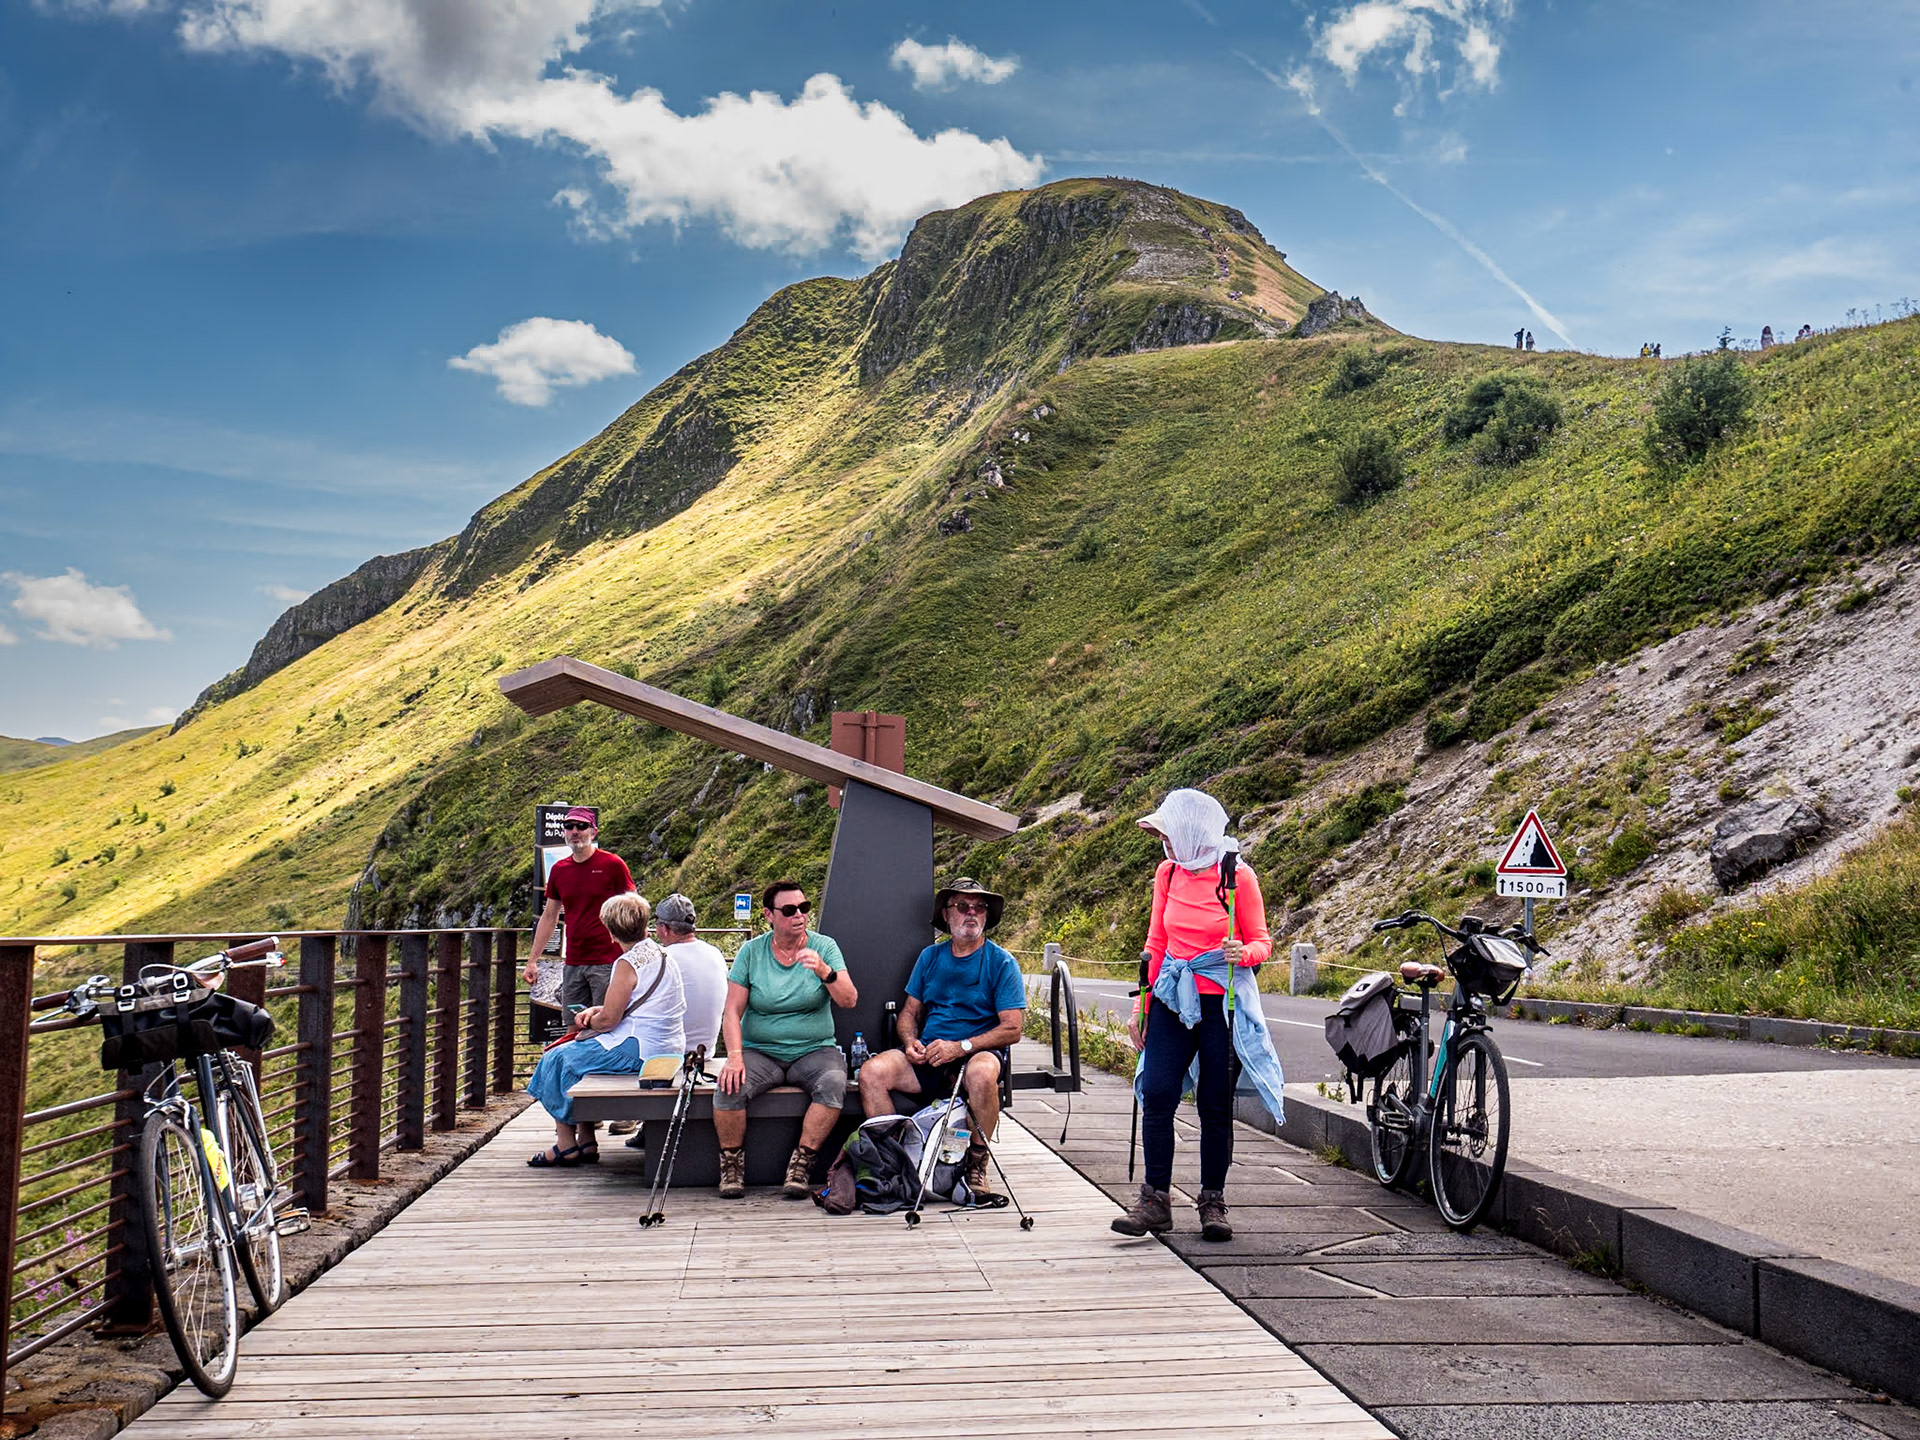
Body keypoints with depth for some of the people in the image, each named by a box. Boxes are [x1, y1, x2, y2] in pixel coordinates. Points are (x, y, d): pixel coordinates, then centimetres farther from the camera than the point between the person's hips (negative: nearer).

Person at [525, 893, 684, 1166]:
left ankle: (566, 1145, 11)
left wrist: (590, 1022, 5)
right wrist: (596, 1010, 11)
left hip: (637, 1051, -10)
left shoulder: (628, 963, -16)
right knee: (579, 1053, 24)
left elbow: (608, 1019, -16)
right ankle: (586, 1143, 21)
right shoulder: (661, 955, 12)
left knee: (558, 1059, 5)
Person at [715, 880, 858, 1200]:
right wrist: (735, 1056, -17)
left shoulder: (824, 947, 1)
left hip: (814, 1050, 0)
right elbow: (732, 1010, -1)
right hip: (760, 1051, 0)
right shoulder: (751, 951, 2)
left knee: (833, 1083, -32)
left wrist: (824, 971, -29)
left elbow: (849, 1000, -10)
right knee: (729, 1086, -29)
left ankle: (801, 1164, -18)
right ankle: (731, 1165, -6)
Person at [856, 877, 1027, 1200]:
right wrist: (910, 1042, -6)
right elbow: (910, 1011, 18)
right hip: (928, 1055, 4)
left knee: (981, 1072, -39)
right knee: (871, 1071, -22)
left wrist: (960, 1047, -18)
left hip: (980, 1051, -4)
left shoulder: (1002, 963, 0)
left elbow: (1011, 1029, -7)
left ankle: (977, 1162, -16)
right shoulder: (930, 956, 14)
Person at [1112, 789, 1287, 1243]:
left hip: (1220, 1002, -4)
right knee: (1157, 1096, -7)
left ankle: (1212, 1202, 15)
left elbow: (1262, 940, -1)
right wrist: (1141, 1004, 14)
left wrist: (1242, 953, -24)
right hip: (1171, 998, 4)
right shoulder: (1168, 872, 8)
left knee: (1215, 1105, 2)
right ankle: (1155, 1200, 0)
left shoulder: (1236, 874, -7)